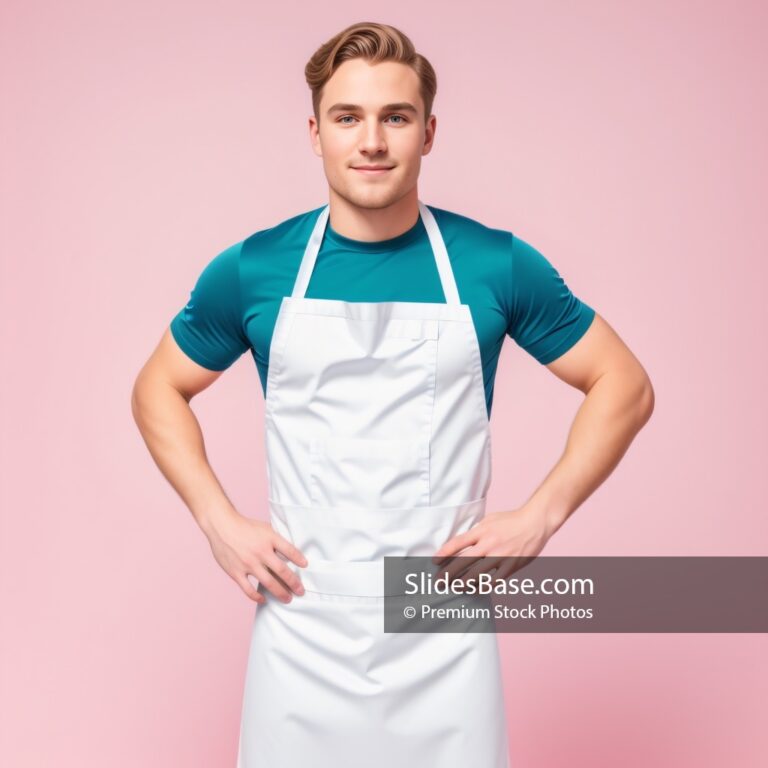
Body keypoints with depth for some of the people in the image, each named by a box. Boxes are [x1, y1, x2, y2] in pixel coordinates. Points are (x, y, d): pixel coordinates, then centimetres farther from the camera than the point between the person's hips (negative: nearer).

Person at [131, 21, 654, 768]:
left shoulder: (497, 265, -4)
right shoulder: (251, 271, -2)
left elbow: (624, 385, 4)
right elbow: (158, 389, 11)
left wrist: (539, 516, -5)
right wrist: (219, 521, -1)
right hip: (301, 632, 1)